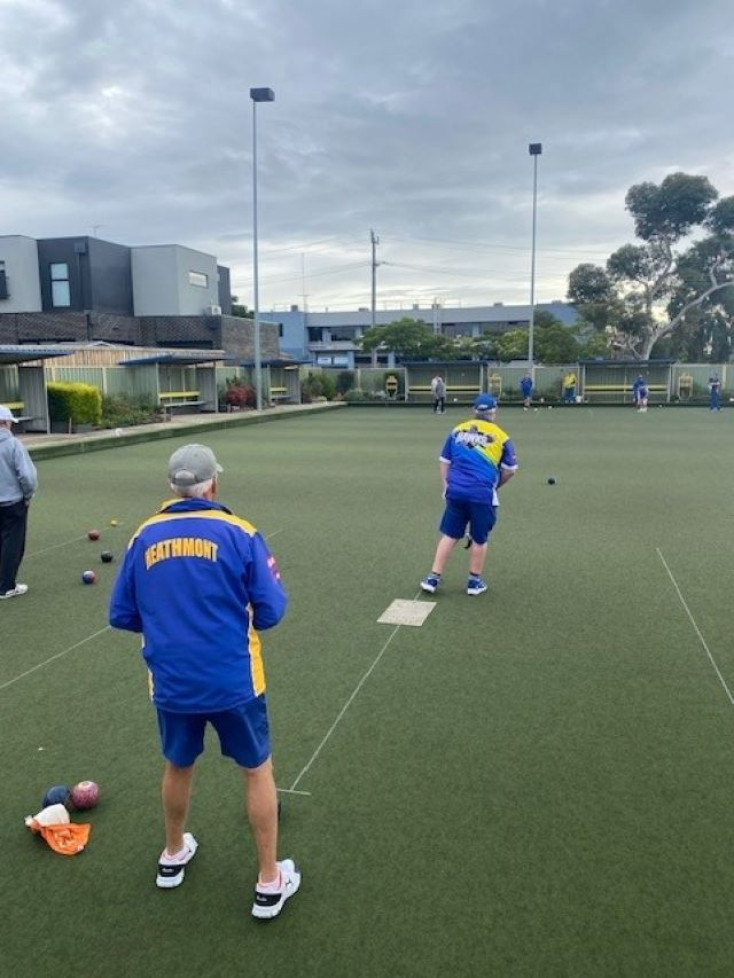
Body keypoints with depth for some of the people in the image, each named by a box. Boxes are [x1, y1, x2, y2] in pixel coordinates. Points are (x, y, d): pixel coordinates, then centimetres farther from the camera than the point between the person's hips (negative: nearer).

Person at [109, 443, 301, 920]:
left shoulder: (145, 538, -1)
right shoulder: (239, 534, -11)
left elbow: (122, 616, 4)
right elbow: (270, 613, -11)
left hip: (171, 683, 3)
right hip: (234, 680, -3)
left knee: (179, 766, 27)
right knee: (258, 770, 16)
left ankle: (174, 856, 48)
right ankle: (270, 882, 26)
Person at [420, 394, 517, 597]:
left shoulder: (457, 431, 11)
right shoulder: (500, 436, 1)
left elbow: (445, 461, 16)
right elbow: (510, 470, 7)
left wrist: (447, 486, 22)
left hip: (456, 491, 3)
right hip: (482, 494, -3)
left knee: (449, 535, 14)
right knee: (479, 539, 12)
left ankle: (433, 578, 16)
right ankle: (475, 581, 24)